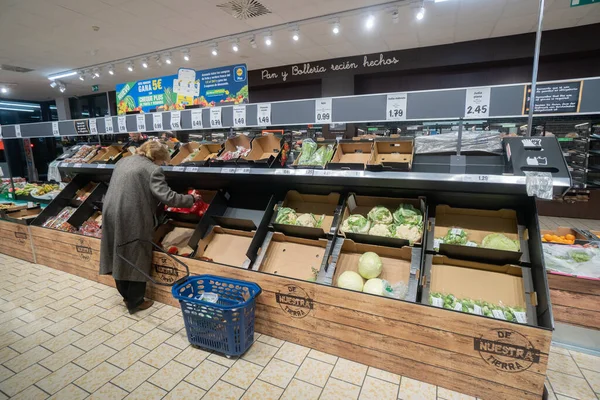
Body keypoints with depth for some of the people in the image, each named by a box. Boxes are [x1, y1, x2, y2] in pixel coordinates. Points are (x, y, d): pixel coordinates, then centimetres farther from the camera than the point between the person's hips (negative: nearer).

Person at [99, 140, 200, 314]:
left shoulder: (123, 161, 15)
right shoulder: (152, 169, -11)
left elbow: (125, 189, 21)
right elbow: (167, 197, -18)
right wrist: (191, 199, -6)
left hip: (112, 214, 8)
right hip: (133, 219, -8)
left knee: (119, 256, 18)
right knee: (137, 259, 6)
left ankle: (127, 295, 35)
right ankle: (135, 302, 19)